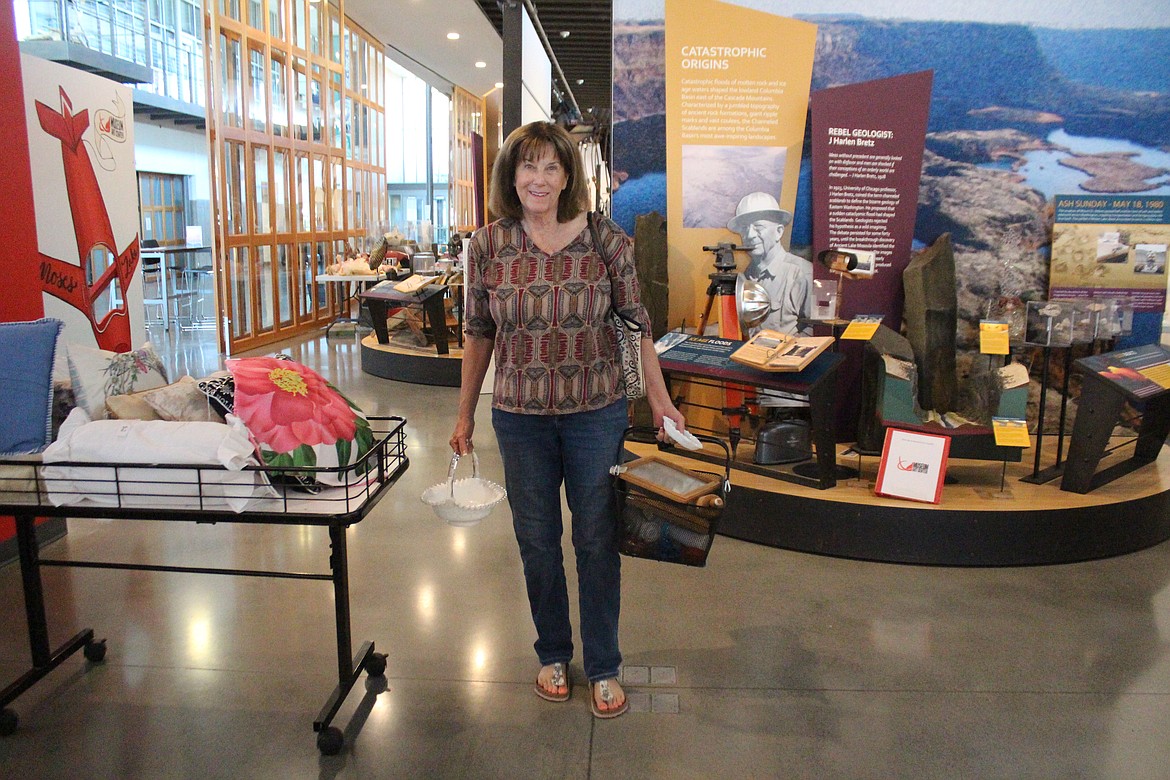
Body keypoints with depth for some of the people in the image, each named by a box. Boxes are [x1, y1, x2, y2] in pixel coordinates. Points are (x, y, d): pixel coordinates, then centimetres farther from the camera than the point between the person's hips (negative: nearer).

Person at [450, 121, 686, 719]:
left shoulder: (607, 240, -6)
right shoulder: (488, 246, -2)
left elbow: (635, 325, 2)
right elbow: (478, 333, 6)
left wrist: (658, 397, 1)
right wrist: (465, 414, 8)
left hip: (597, 412, -1)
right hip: (520, 416, 2)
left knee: (598, 540, 9)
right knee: (537, 540, 14)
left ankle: (603, 667, 28)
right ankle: (553, 654, 37)